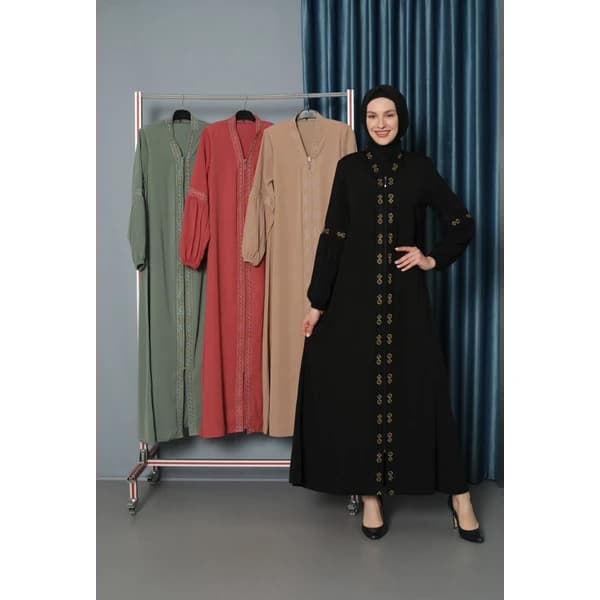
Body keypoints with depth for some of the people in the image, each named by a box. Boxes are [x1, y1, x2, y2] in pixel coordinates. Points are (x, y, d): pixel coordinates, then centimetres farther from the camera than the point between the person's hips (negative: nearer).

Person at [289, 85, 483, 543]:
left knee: (423, 390, 1)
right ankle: (371, 496, 15)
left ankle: (459, 494, 15)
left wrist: (435, 259, 1)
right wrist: (318, 301, -3)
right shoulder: (349, 168, 6)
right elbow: (332, 236, 1)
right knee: (359, 392, 2)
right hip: (355, 295, 1)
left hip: (405, 297, 0)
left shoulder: (419, 168, 6)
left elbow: (463, 223, 12)